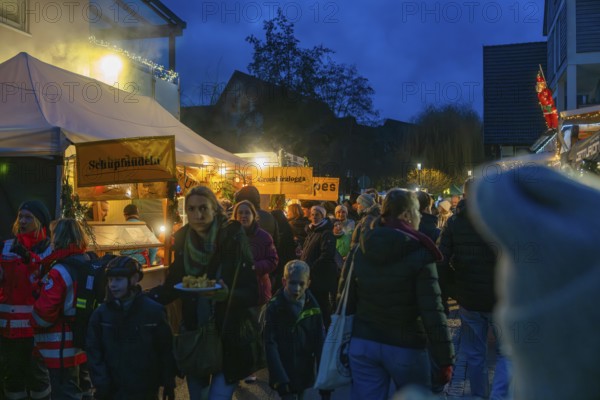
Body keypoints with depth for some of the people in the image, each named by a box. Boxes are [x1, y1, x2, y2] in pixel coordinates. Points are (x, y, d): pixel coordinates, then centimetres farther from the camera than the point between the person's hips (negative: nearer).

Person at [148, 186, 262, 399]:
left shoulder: (233, 241, -13)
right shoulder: (183, 242, -1)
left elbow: (252, 293, -14)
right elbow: (171, 287, 7)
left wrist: (227, 295, -33)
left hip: (230, 340, -4)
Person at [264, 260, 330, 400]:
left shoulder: (313, 308, -4)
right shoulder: (275, 307, -12)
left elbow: (320, 345, -5)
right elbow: (270, 345, -14)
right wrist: (281, 382, -21)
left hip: (305, 375, 3)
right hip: (283, 376, -3)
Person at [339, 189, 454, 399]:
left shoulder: (360, 250, 1)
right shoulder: (419, 253, -13)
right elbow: (432, 311, -16)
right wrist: (445, 360, -10)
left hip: (362, 344, 4)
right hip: (405, 348, -3)